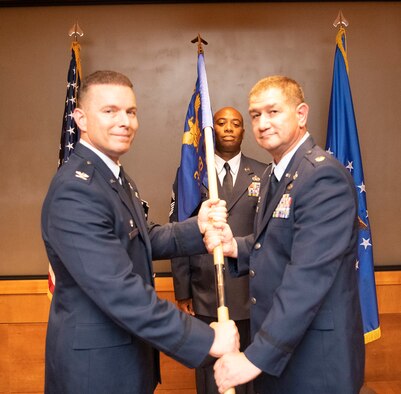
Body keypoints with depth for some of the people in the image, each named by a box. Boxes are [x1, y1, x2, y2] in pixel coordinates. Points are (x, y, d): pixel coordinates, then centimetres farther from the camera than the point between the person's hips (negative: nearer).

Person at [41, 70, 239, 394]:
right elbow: (119, 292, -31)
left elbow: (143, 241, 10)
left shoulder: (116, 177, 6)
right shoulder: (75, 190, -26)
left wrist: (197, 228, -6)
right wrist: (206, 339, -27)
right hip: (95, 366, -9)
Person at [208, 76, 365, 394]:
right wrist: (236, 247, -4)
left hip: (316, 355, -8)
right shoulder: (274, 175, 9)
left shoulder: (324, 176, -21)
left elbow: (308, 277, -27)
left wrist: (256, 356, -26)